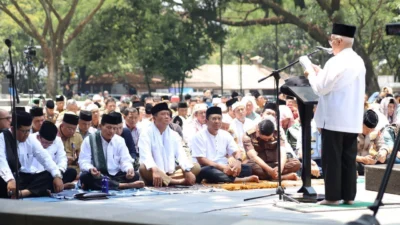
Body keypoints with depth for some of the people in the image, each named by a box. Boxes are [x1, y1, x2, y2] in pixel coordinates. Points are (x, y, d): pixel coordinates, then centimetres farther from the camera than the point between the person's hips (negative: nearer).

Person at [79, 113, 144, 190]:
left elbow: (125, 160, 3)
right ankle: (123, 186, -40)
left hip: (115, 176, 3)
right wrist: (90, 169, -30)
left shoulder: (120, 141, 8)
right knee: (86, 177, -36)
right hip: (97, 176, -3)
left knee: (134, 176, -22)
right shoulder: (89, 140, 0)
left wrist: (129, 169, -22)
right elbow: (83, 161, -6)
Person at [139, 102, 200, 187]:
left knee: (196, 167, -9)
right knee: (143, 168, -37)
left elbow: (181, 154, 0)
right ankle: (177, 181, -35)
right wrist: (155, 170, -42)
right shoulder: (146, 133, -6)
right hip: (153, 174, -5)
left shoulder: (174, 135, 11)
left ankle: (166, 180, -28)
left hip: (171, 173, 5)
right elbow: (146, 156, -22)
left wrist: (188, 171, -20)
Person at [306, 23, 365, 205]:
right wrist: (321, 73, 19)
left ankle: (333, 196, 0)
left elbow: (321, 88, -12)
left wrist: (312, 74, 6)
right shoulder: (358, 62, 11)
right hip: (353, 120, 8)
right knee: (349, 158, 10)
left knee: (332, 159, -1)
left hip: (333, 120, -8)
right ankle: (349, 195, 11)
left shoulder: (335, 62, -16)